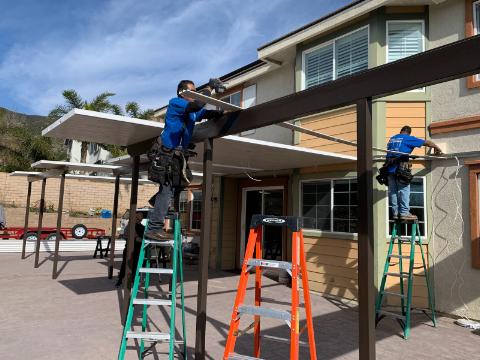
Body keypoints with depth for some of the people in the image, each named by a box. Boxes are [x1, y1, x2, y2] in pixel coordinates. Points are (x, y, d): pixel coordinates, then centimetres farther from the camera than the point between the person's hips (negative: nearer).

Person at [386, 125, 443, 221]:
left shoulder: (392, 138, 20)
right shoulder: (408, 138, 5)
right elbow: (426, 142, 11)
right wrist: (437, 148, 25)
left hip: (390, 168, 5)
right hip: (401, 168, -5)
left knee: (392, 192, 7)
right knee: (403, 191, 0)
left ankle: (395, 213, 11)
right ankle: (404, 213, 1)